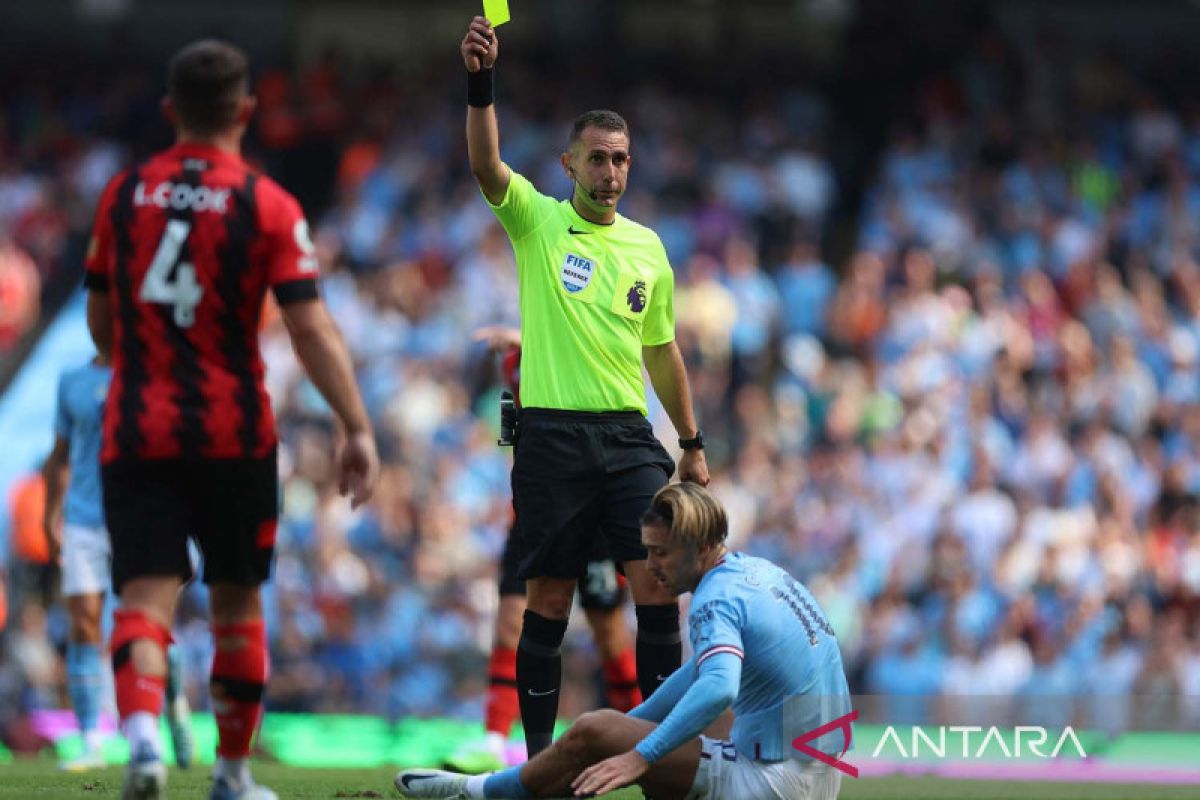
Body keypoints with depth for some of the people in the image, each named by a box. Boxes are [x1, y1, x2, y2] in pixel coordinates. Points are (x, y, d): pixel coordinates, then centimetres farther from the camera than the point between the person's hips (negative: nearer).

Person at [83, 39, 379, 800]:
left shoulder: (123, 195, 6)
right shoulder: (267, 206, -5)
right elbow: (311, 328, -12)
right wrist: (358, 429, -10)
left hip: (136, 431, 1)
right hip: (233, 433, -1)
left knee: (146, 598, -7)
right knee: (237, 602, 15)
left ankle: (141, 732, -34)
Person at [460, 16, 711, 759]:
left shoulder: (647, 246, 12)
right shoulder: (537, 221, 1)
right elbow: (487, 163, -18)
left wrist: (693, 442, 20)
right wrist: (481, 83, -34)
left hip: (629, 434, 3)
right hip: (553, 436, -3)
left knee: (658, 581, -7)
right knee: (550, 597, 1)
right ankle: (539, 747, 8)